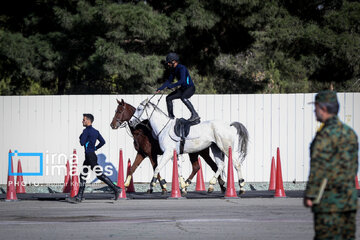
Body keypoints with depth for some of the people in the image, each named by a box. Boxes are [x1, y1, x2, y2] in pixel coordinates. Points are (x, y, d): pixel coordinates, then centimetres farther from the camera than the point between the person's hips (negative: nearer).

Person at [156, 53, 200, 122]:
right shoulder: (173, 70, 7)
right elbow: (169, 81, 16)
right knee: (168, 98, 9)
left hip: (190, 88, -10)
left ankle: (195, 115, -40)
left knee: (183, 97, -38)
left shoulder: (181, 68, -21)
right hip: (183, 89, 10)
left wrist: (172, 86, -34)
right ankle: (171, 117, 17)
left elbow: (182, 80, -33)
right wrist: (160, 89, 8)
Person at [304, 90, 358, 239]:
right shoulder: (350, 133, 14)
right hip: (349, 198, 8)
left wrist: (309, 195, -14)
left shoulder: (326, 135, -13)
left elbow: (318, 167, -17)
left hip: (329, 200, -8)